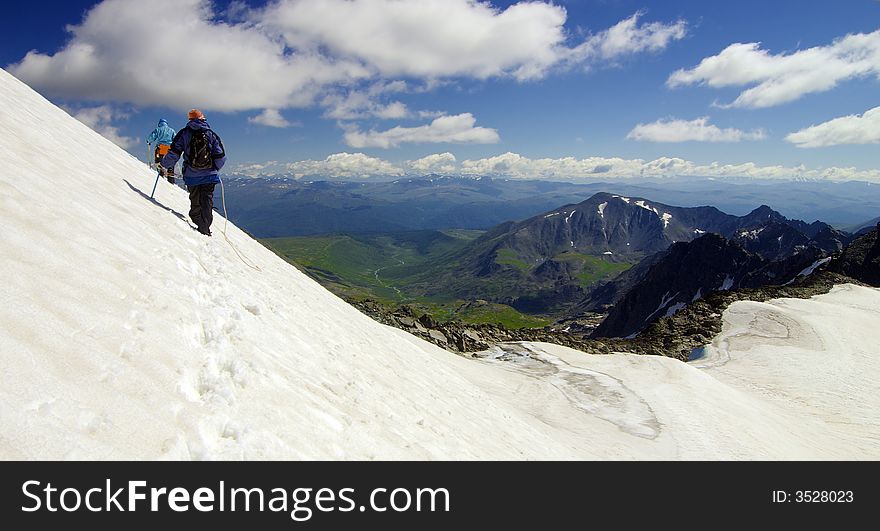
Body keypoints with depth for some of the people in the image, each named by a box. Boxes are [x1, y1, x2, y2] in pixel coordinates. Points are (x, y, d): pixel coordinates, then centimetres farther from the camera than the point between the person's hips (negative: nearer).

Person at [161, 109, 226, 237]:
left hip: (191, 175, 0)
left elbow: (174, 153, -4)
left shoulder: (184, 133, 1)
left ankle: (199, 225, 8)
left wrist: (165, 165, 11)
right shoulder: (212, 134, 4)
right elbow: (221, 156, 2)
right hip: (209, 175, 0)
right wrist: (214, 169, 19)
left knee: (195, 201, 13)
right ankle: (205, 228, -8)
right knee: (207, 201, 2)